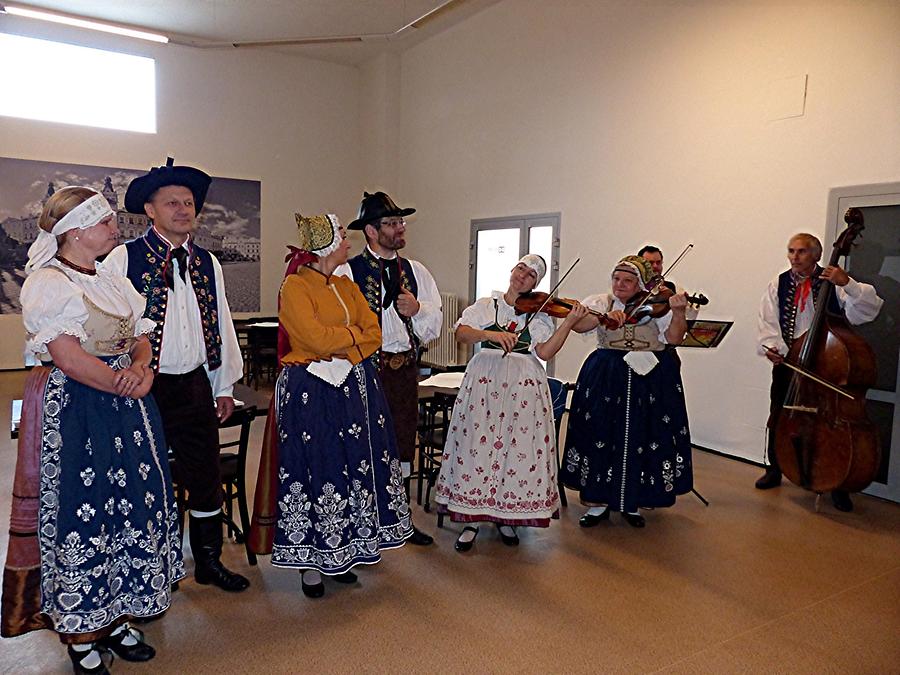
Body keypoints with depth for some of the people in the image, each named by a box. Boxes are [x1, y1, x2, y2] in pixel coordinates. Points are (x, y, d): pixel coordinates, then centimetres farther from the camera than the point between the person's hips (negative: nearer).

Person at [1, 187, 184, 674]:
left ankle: (115, 619, 26)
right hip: (73, 411, -7)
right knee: (79, 512, 1)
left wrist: (140, 370, -10)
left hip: (126, 412, 8)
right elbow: (69, 358, -18)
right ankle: (80, 636, 17)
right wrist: (124, 384, -10)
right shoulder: (47, 283, -9)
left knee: (126, 509, 10)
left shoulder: (114, 282, 15)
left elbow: (141, 339, 11)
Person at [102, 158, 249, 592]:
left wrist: (224, 386, 12)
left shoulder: (207, 263, 10)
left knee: (205, 478, 12)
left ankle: (208, 561, 30)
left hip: (195, 385, 4)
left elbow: (222, 325, 13)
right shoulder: (124, 258, -5)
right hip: (142, 389, -4)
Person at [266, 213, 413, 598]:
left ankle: (341, 554, 24)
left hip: (355, 388, 7)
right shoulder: (295, 286, -8)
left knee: (355, 466, 9)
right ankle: (311, 563, 14)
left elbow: (374, 335, 6)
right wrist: (353, 333, -4)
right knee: (316, 472, -1)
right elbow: (317, 337, -20)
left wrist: (341, 346, -10)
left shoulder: (347, 287, 14)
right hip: (312, 393, -7)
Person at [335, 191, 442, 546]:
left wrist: (417, 309, -14)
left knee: (403, 441, 16)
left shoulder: (416, 272, 9)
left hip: (406, 370, 5)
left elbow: (435, 326, 5)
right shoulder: (347, 273, -6)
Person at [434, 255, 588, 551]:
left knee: (519, 446, -1)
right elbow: (461, 332, -4)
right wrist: (491, 334, -20)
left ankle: (506, 517, 16)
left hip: (524, 385, 0)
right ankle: (471, 518, 10)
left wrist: (569, 322, -16)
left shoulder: (539, 312, 7)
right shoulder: (487, 305, 10)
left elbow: (545, 352, -7)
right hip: (484, 380, 0)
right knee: (478, 444, -3)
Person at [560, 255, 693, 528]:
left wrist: (678, 312, -20)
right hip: (606, 378, 0)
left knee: (641, 437, 3)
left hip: (650, 377, 0)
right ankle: (598, 503, 15)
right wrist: (604, 316, -27)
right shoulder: (599, 302, 6)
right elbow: (578, 325, -11)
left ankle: (633, 503, 20)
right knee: (601, 434, 1)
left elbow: (675, 338, -5)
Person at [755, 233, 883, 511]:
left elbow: (870, 308, -15)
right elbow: (768, 321, -4)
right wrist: (770, 346, -22)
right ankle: (774, 470, 31)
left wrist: (848, 284, -30)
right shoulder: (779, 284, 1)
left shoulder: (833, 282, -5)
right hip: (786, 362, 2)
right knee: (778, 419, 10)